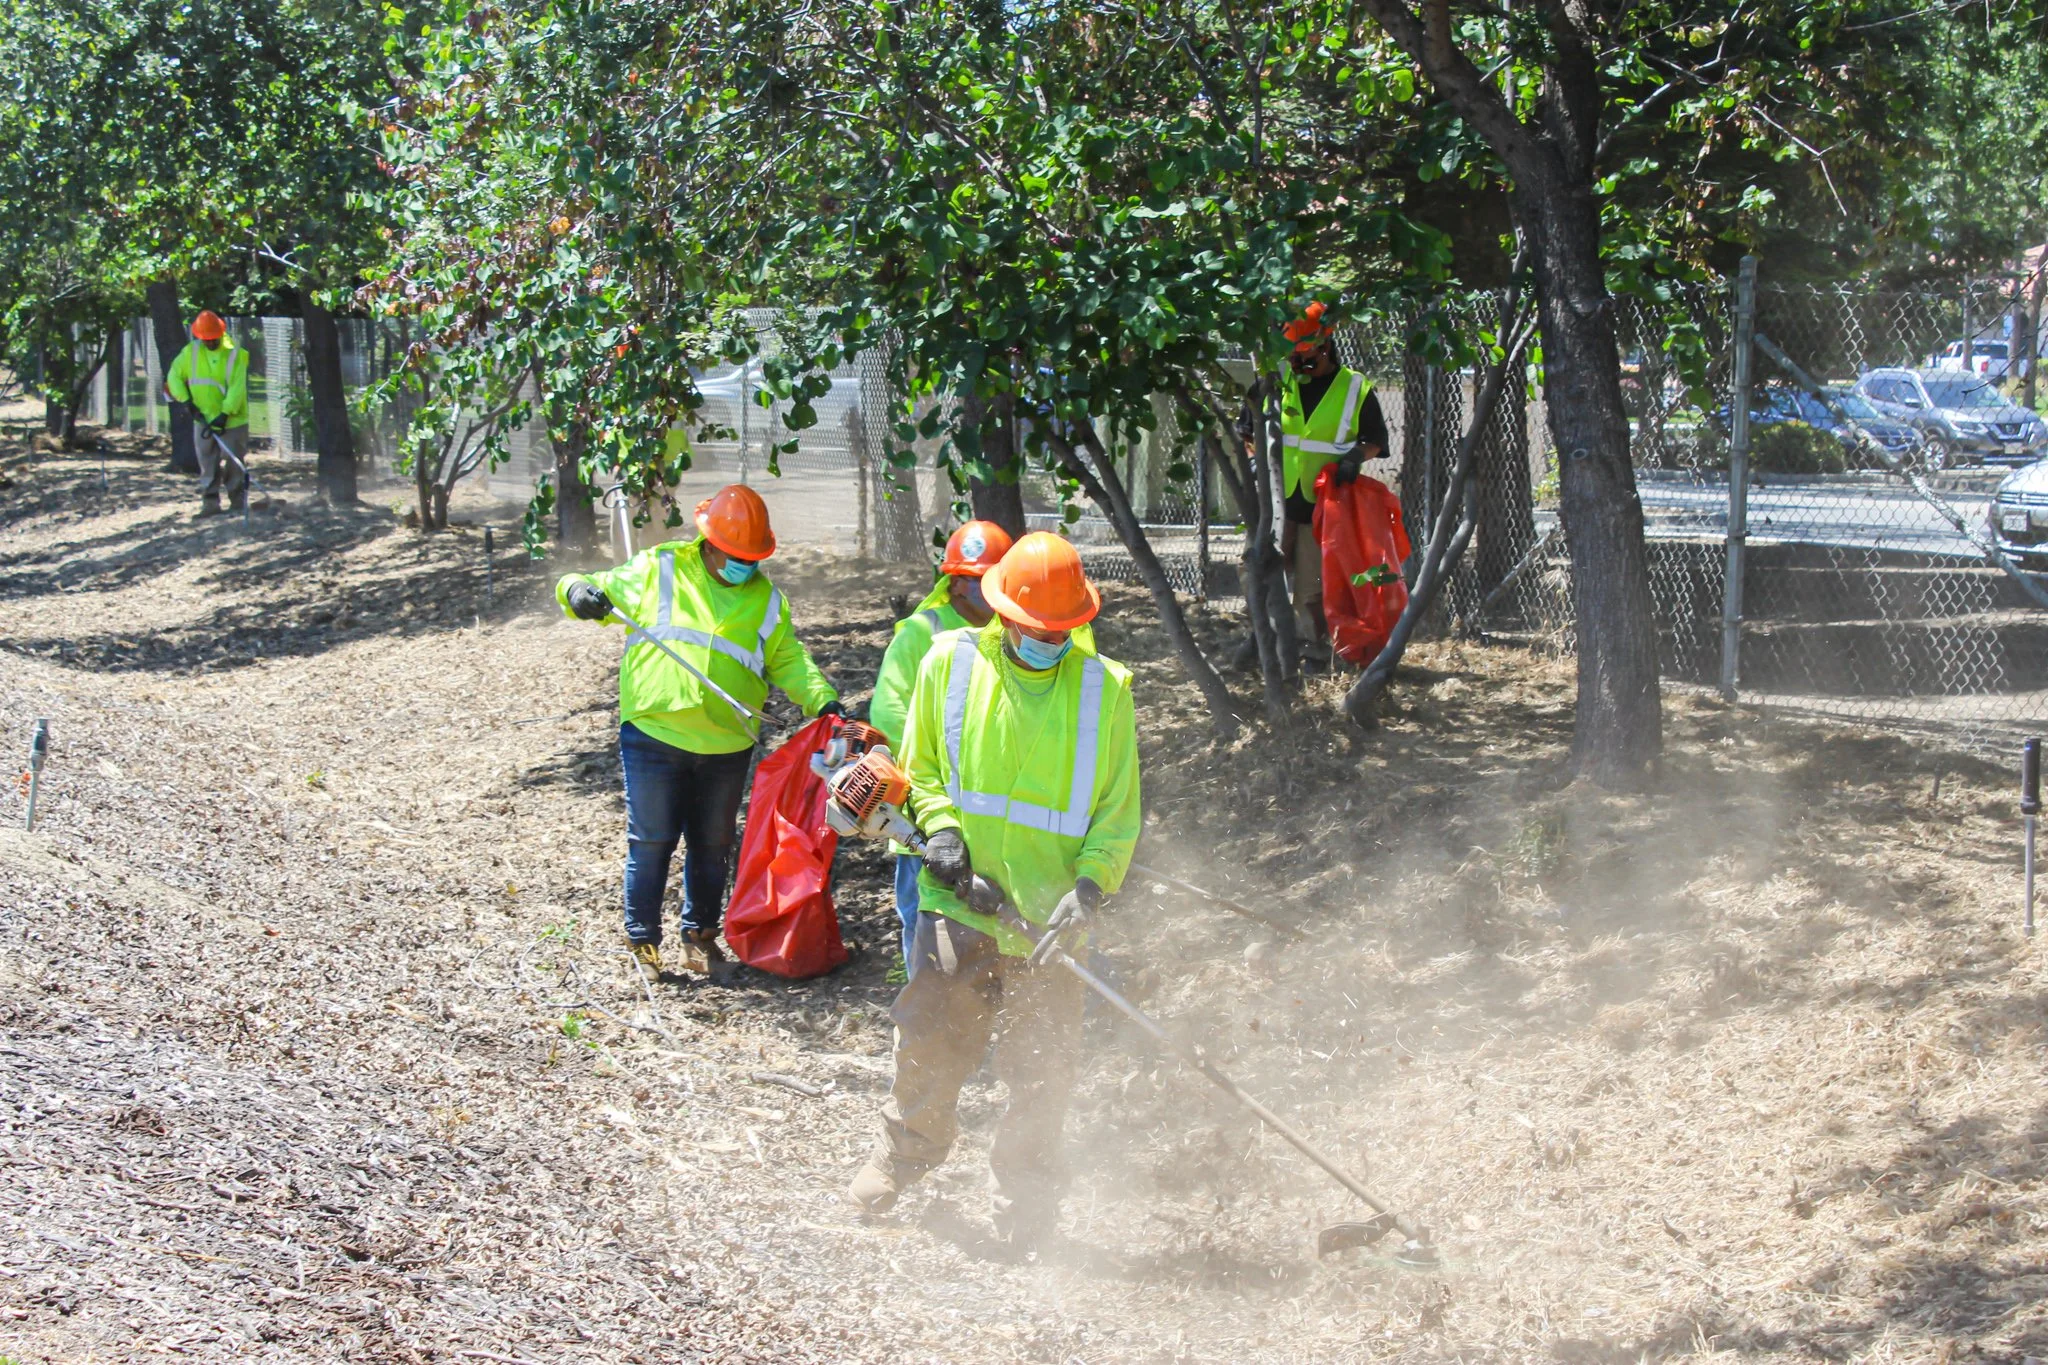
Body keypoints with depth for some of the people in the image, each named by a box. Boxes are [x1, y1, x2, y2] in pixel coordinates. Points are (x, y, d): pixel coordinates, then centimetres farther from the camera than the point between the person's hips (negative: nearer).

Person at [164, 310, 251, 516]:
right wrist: (186, 401, -1)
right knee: (208, 463, 2)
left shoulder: (235, 354, -12)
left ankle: (238, 499, 15)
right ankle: (210, 501, 4)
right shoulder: (191, 352, 0)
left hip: (232, 420, -3)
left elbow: (237, 388, -17)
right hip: (204, 420, 3)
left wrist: (225, 414, -23)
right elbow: (174, 376, 10)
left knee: (235, 462, 4)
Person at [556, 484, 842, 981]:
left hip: (725, 747, 3)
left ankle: (700, 934, 28)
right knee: (651, 841, 1)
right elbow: (601, 590, 6)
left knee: (713, 845, 12)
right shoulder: (656, 570, 1)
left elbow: (790, 661, 9)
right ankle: (642, 939, 14)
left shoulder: (766, 599, 10)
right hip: (654, 735, -3)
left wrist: (824, 702, -6)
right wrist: (578, 591, -18)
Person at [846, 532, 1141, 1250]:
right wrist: (941, 827, -7)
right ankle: (904, 1151, 25)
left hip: (1050, 913, 0)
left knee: (1042, 1070, 4)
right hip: (960, 897, 0)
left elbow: (1119, 810, 3)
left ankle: (1025, 1193, 22)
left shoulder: (1104, 688, 1)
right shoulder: (950, 663, 1)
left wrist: (1090, 883, -12)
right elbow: (919, 766, 12)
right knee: (930, 1041, -1)